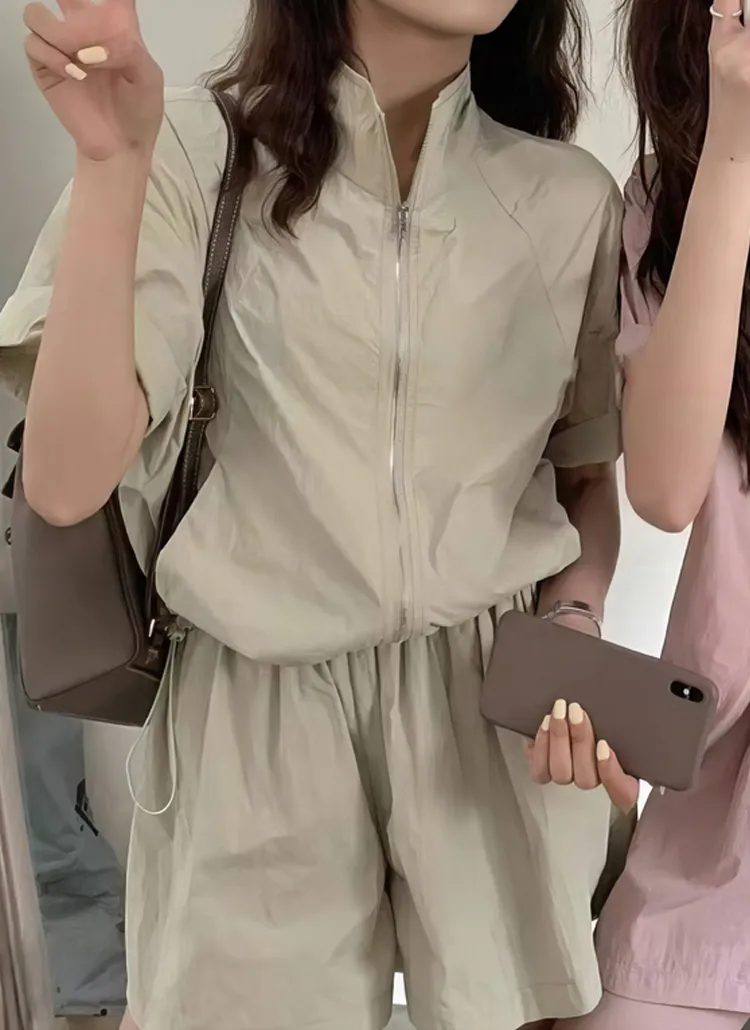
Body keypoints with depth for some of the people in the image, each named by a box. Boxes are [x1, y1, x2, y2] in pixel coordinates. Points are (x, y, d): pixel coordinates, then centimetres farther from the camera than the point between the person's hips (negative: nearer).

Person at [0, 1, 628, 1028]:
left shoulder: (571, 200, 1)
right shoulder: (194, 156, -8)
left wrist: (574, 625, -6)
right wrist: (112, 163, -23)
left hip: (496, 702, 3)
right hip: (257, 716, -2)